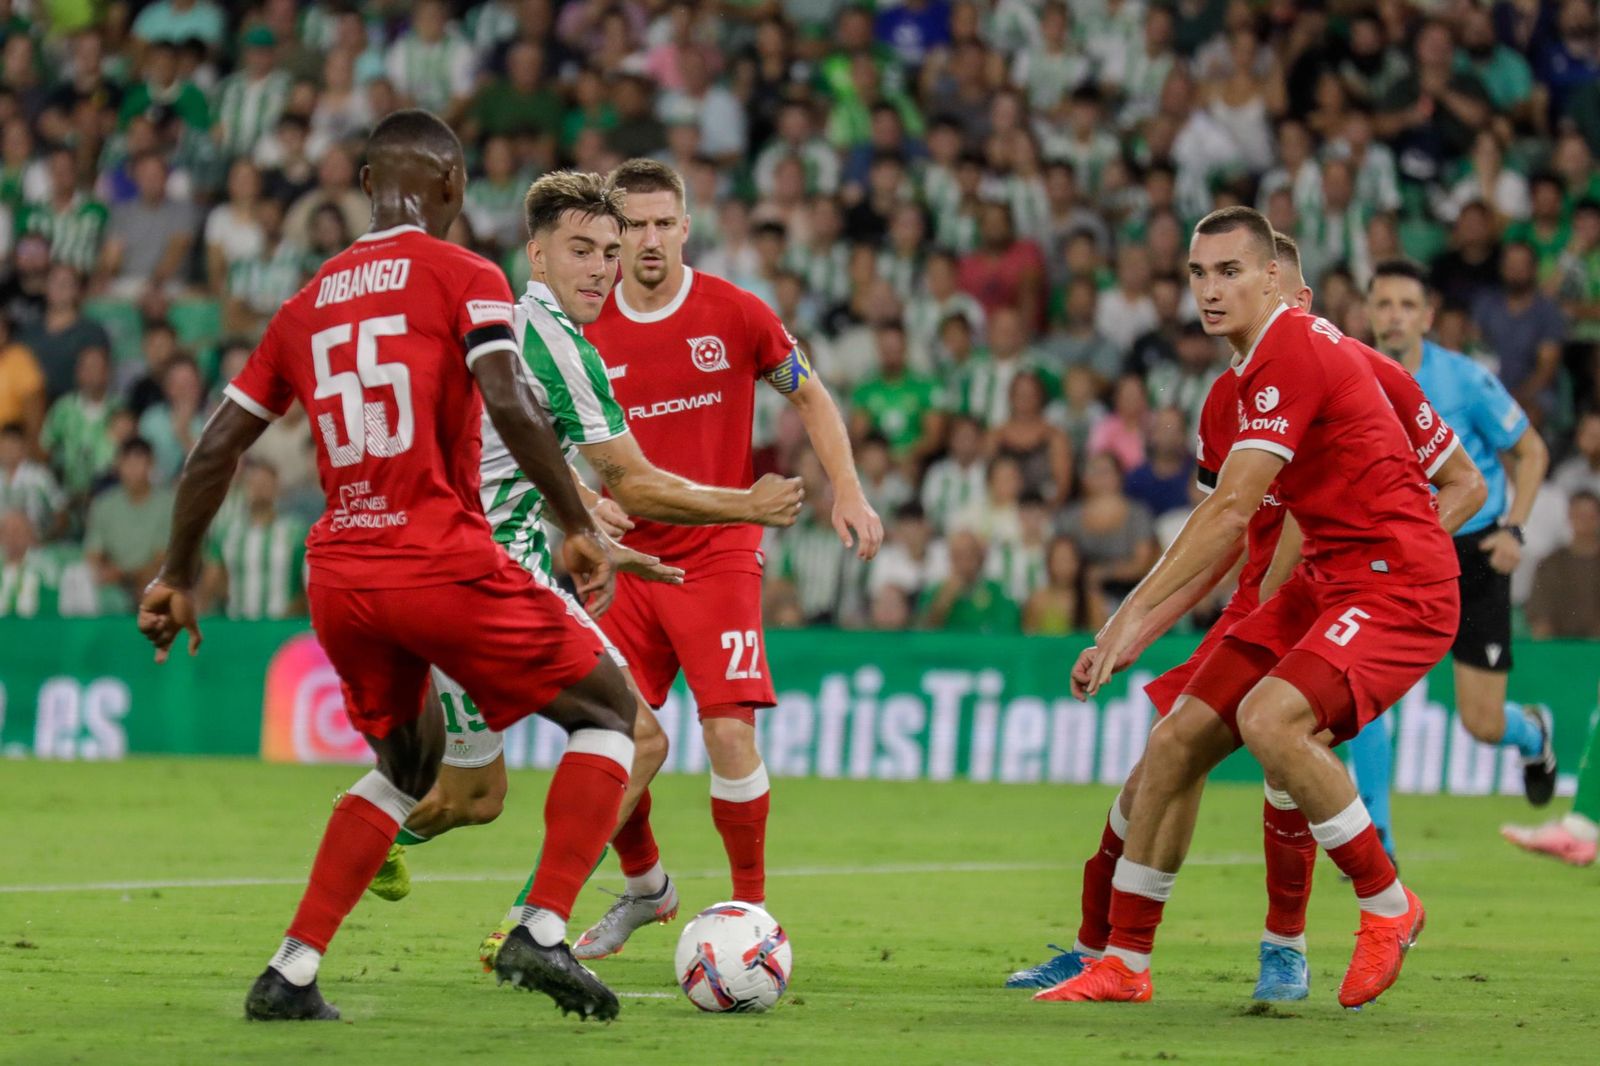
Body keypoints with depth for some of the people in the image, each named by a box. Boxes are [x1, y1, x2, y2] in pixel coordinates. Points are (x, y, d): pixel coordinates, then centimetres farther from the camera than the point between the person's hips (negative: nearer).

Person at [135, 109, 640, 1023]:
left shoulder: (309, 302, 15)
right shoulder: (463, 278, -1)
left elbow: (216, 448, 15)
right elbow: (509, 404, -17)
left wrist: (180, 578, 23)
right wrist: (579, 526, -11)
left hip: (338, 575, 6)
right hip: (445, 564, -6)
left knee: (408, 763, 26)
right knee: (610, 714, 10)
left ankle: (290, 974, 14)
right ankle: (543, 935, -5)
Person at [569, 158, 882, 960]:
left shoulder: (735, 315, -5)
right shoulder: (587, 329, 0)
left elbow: (810, 397, 9)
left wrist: (847, 492, -1)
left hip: (718, 555, -3)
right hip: (630, 558, 3)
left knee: (729, 732, -15)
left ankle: (751, 909, 0)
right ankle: (642, 886, 25)